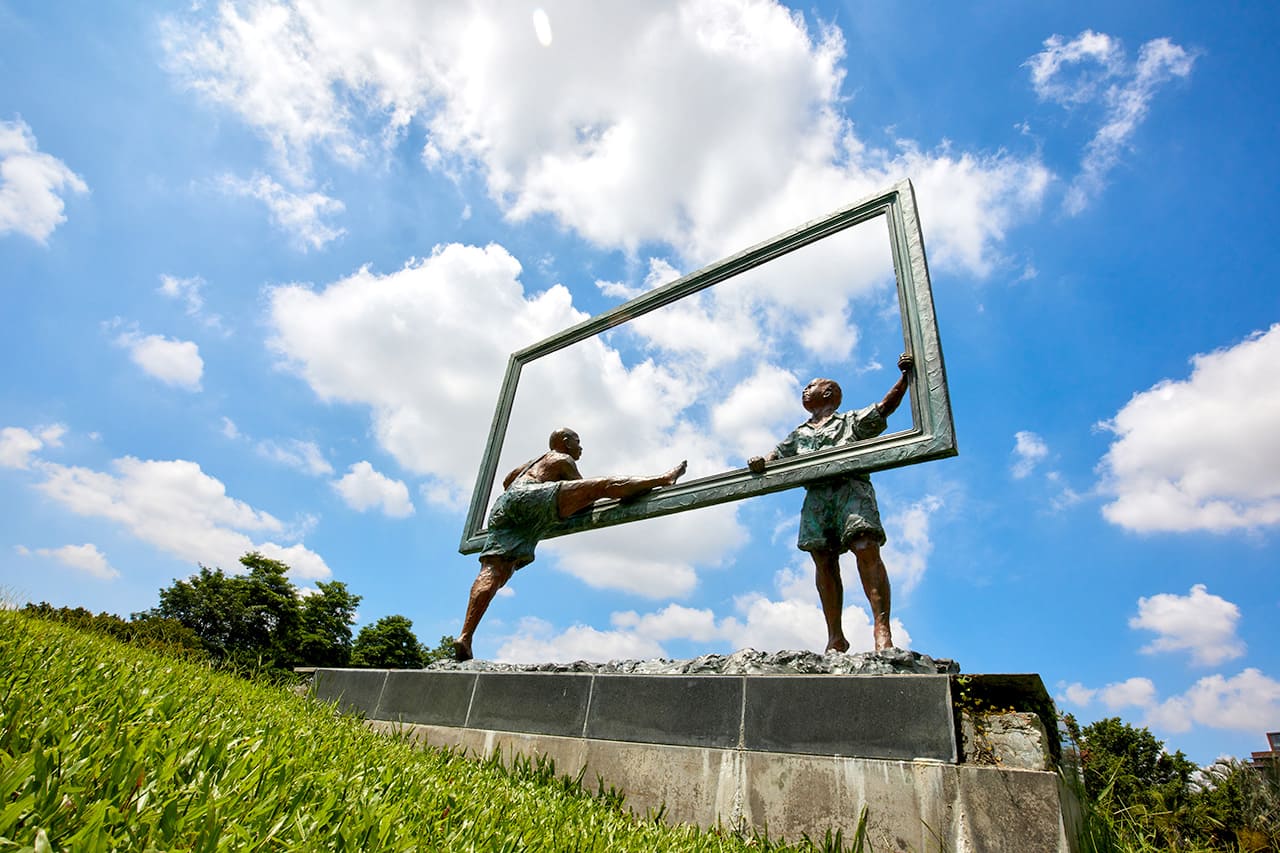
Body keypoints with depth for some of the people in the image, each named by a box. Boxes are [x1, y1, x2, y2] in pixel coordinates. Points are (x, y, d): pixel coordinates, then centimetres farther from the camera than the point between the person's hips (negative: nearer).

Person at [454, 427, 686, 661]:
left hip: (501, 507, 8)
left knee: (493, 574, -9)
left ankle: (465, 637, -22)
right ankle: (663, 479, -12)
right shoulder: (564, 460, 20)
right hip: (529, 497, -7)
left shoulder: (534, 461, 42)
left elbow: (506, 482, 53)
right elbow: (585, 495, 17)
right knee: (604, 485, -10)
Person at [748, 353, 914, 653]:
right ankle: (835, 638, -5)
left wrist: (905, 376, -3)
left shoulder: (852, 420, 24)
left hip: (851, 486, -3)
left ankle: (882, 631, -28)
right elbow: (776, 456, 20)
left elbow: (885, 407, 10)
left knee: (866, 549, -23)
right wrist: (761, 461, -3)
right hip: (816, 495, 4)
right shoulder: (798, 435, 33)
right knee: (824, 562, -6)